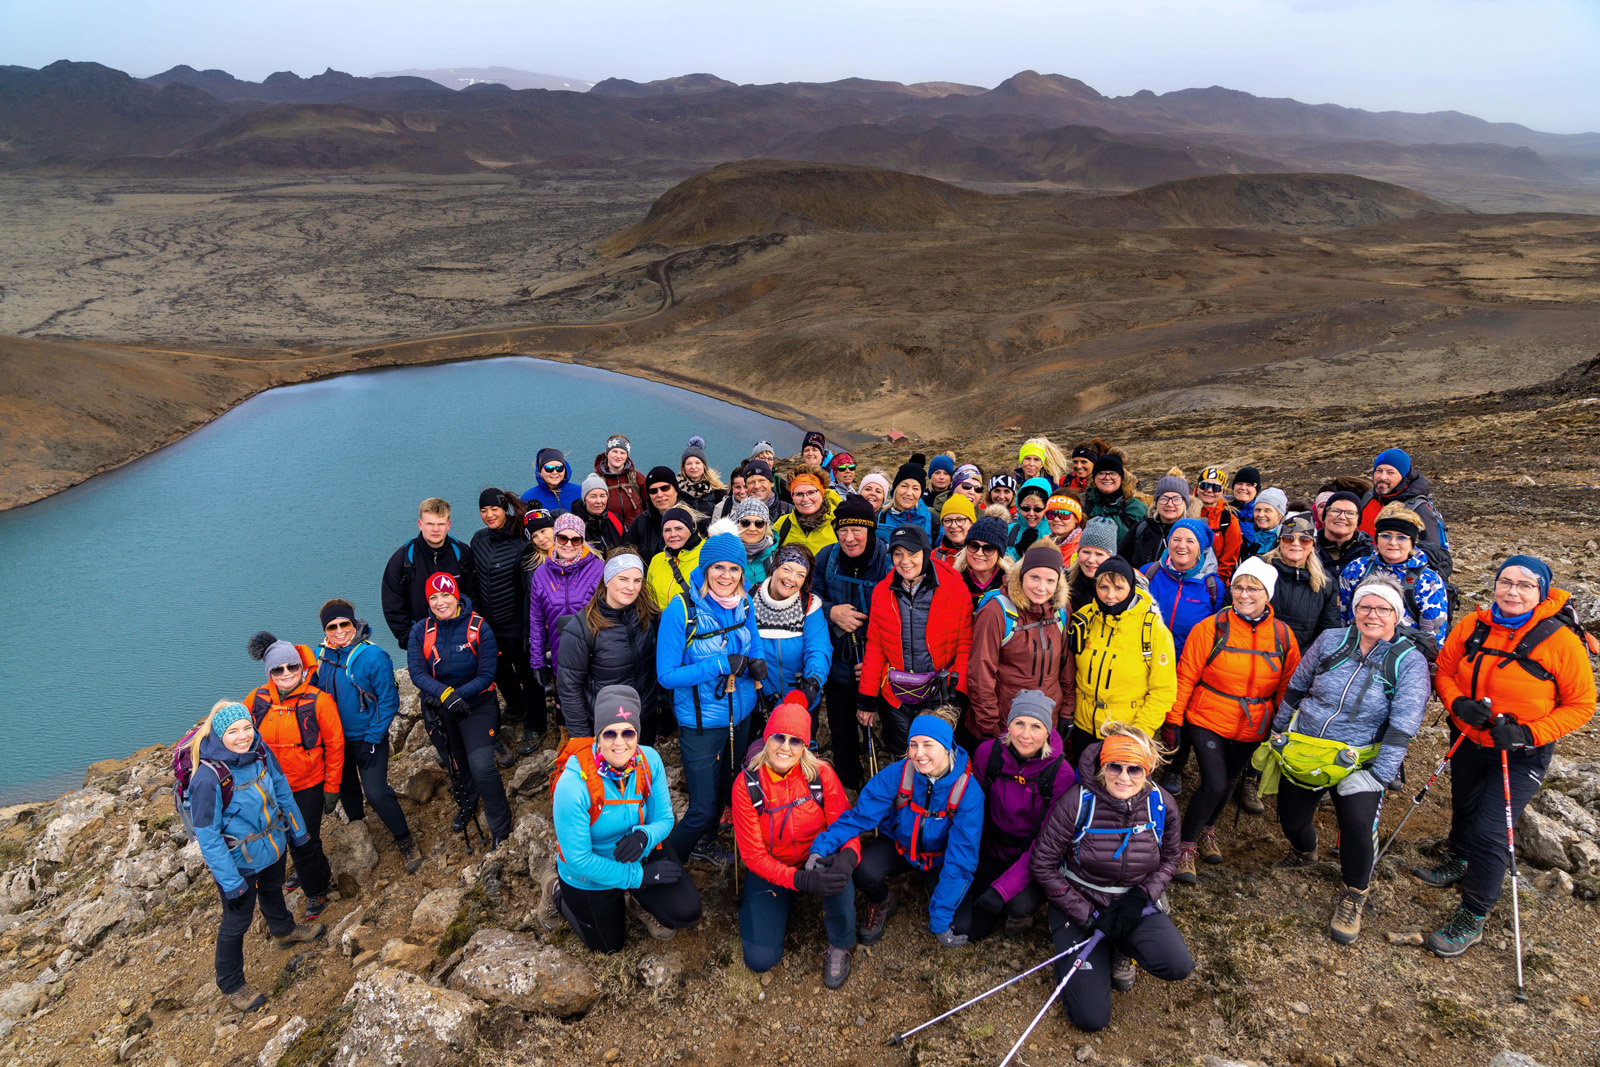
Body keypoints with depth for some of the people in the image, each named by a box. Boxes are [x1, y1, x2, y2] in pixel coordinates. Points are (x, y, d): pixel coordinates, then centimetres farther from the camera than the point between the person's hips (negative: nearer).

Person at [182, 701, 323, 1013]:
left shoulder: (259, 751, -17)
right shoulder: (207, 778, -33)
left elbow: (282, 790, 1)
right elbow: (208, 837, -25)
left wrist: (297, 830, 10)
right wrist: (230, 882, -20)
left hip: (274, 844, 6)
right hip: (239, 862, -6)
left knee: (273, 891, 33)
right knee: (237, 921, 14)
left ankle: (284, 930, 62)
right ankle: (231, 986, 38)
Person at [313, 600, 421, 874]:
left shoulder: (372, 656, -19)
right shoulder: (320, 656, -6)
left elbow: (388, 702, -15)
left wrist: (372, 739, -16)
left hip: (368, 737, -5)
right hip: (335, 738, 5)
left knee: (375, 792, -12)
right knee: (346, 788, 21)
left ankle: (404, 840, 9)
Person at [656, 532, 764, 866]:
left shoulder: (743, 604, -5)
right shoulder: (680, 610, -21)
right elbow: (666, 676, -19)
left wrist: (756, 666, -16)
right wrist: (721, 665, -27)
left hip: (740, 714, 6)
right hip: (701, 722, -6)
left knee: (726, 787, 25)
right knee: (702, 809, -2)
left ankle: (704, 842, 53)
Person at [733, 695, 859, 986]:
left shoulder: (821, 774, -15)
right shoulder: (746, 784, -17)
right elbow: (753, 854, -16)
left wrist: (848, 855, -36)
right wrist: (800, 880, -31)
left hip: (817, 860, 0)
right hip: (770, 871, 0)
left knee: (837, 871, -35)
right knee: (760, 960, -12)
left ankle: (839, 946, -7)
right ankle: (781, 906, 19)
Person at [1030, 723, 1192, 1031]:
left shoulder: (1162, 806, -10)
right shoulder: (1077, 803, -21)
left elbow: (1169, 858, 6)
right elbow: (1042, 864, -15)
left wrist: (1141, 897, -12)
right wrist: (1088, 916, -18)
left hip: (1134, 904, 3)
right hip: (1079, 904, -3)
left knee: (1177, 966, -25)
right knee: (1091, 1017, -11)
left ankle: (1121, 949, 8)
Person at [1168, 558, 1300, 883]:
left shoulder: (1283, 635, -3)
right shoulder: (1211, 627, -13)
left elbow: (1287, 688, 8)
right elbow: (1186, 676, -9)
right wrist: (1173, 720, -8)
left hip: (1251, 729, 4)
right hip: (1207, 721, -4)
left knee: (1228, 783, 18)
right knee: (1214, 784, -13)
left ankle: (1207, 830, 45)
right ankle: (1186, 846, 8)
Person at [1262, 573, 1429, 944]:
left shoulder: (1410, 661, -9)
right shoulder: (1330, 641, -2)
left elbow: (1402, 726, -14)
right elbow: (1295, 688, 10)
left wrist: (1378, 777, -19)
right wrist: (1278, 733, 14)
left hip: (1357, 759, -3)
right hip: (1302, 751, 3)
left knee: (1358, 820, -21)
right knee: (1291, 818, 9)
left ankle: (1354, 895, 6)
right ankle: (1304, 851, 48)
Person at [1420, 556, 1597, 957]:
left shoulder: (1561, 642, -19)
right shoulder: (1472, 626, -9)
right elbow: (1444, 671, 2)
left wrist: (1528, 732, -22)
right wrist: (1457, 702, -19)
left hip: (1521, 756, -4)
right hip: (1468, 742, 4)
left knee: (1488, 832, -8)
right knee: (1463, 809, 25)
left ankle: (1472, 919, 11)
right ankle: (1459, 862, 56)